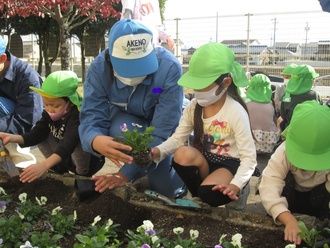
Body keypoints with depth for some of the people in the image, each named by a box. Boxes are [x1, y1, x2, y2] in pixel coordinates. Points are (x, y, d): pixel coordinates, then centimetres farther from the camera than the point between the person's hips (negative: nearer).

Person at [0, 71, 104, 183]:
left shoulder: (78, 116, -34)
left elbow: (69, 144, -49)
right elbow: (36, 134, -11)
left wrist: (44, 165, -62)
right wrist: (13, 137, -31)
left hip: (89, 160, -7)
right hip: (65, 157, 7)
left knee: (79, 142, -36)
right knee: (42, 135, -8)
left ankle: (82, 174, -8)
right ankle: (59, 169, 6)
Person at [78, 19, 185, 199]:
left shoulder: (169, 67, -37)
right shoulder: (99, 68, -28)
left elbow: (161, 132, -38)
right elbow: (91, 117, -31)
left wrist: (126, 174, -43)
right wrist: (96, 141, -57)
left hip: (164, 124, -1)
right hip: (125, 121, 1)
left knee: (168, 189, -6)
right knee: (123, 130, -36)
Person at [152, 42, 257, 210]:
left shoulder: (236, 112, -22)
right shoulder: (194, 106, -7)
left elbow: (249, 157, -20)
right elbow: (177, 138, -5)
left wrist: (235, 185, -35)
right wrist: (158, 151, -27)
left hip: (229, 163, -4)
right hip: (203, 160, 4)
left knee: (208, 194, -33)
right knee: (183, 154, -29)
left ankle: (235, 193, 3)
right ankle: (200, 195, -4)